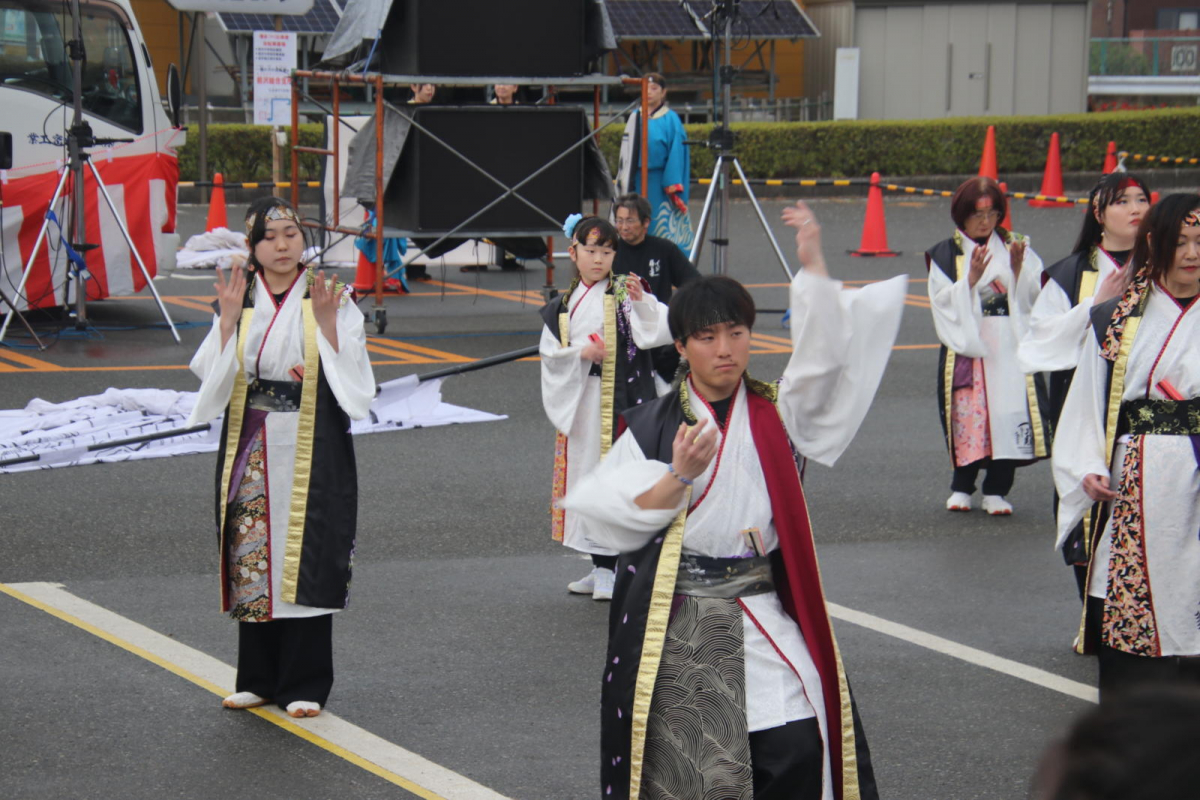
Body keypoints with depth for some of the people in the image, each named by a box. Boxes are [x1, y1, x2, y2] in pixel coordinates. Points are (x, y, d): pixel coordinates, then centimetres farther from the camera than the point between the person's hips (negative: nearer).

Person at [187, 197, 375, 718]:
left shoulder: (331, 299, 0)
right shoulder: (239, 299, 7)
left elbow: (348, 376, -7)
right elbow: (214, 375, 0)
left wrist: (327, 322, -18)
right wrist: (228, 320, -11)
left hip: (311, 447, -3)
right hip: (250, 448, 3)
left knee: (306, 558, -3)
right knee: (253, 558, 5)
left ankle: (304, 684, 5)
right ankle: (258, 679, 17)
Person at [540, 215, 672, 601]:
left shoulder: (623, 294, -4)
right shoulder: (563, 306, 10)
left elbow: (660, 330, -15)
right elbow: (549, 352, 5)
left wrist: (641, 300, -30)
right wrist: (580, 353, -12)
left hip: (619, 402, -5)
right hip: (579, 404, 5)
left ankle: (609, 569, -3)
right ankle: (601, 567, 21)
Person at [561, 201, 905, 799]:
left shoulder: (775, 413, 5)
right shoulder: (652, 428, 3)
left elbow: (824, 361, -13)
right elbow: (617, 519, -4)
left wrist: (813, 266, -23)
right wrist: (679, 476, -19)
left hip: (760, 617, 1)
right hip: (672, 626, -1)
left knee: (797, 747, -12)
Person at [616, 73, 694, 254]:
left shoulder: (671, 119, -3)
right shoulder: (635, 118, 11)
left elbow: (677, 154, -6)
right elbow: (627, 152, 14)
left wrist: (673, 187, -12)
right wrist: (623, 183, 9)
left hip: (660, 183, -5)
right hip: (637, 181, 5)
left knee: (664, 229, -6)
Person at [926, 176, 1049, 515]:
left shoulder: (1014, 247, 10)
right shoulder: (945, 255, 4)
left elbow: (1031, 298, 5)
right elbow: (944, 302, -4)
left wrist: (1018, 269, -12)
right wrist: (971, 278, -17)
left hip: (1009, 347, 1)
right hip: (966, 347, -1)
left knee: (1008, 410, -6)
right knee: (967, 416, -6)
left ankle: (996, 490, 3)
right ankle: (962, 487, 11)